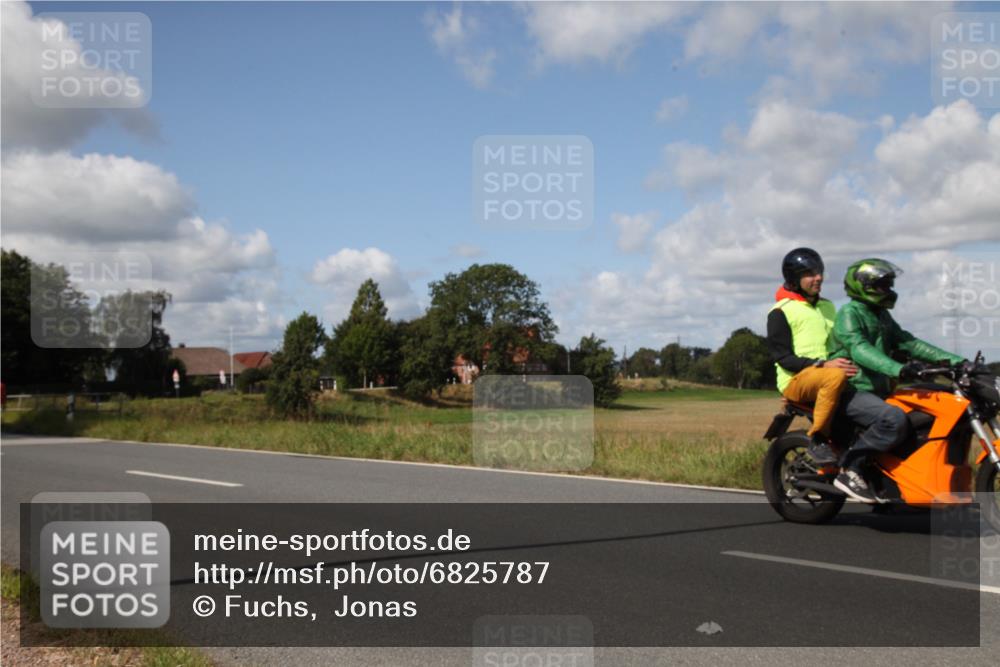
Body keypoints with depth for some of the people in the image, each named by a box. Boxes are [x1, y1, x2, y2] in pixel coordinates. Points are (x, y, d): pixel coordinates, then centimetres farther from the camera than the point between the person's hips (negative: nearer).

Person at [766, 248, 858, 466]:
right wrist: (823, 364, -23)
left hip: (827, 373, 7)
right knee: (836, 377, -37)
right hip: (796, 380, -7)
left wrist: (852, 361, 3)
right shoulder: (781, 312, -2)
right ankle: (818, 439, -28)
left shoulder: (827, 307, 21)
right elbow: (783, 358, -11)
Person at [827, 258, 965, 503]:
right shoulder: (849, 313, -9)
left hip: (878, 391, 9)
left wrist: (953, 359, 4)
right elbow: (859, 349, -26)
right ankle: (849, 470, -23)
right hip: (852, 392, -9)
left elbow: (907, 342, 15)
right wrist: (898, 369, -41)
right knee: (894, 419, -33)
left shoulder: (881, 316, 20)